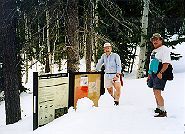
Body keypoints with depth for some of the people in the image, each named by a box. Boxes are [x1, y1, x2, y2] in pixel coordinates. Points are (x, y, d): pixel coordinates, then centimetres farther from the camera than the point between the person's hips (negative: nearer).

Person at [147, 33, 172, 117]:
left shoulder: (164, 49, -9)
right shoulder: (154, 51, 19)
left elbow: (166, 63, -19)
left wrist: (160, 73, -27)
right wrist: (149, 74, 22)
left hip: (160, 75, -9)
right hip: (153, 74, 9)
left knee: (157, 93, -14)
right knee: (155, 92, 14)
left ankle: (163, 111, -8)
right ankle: (158, 108, 26)